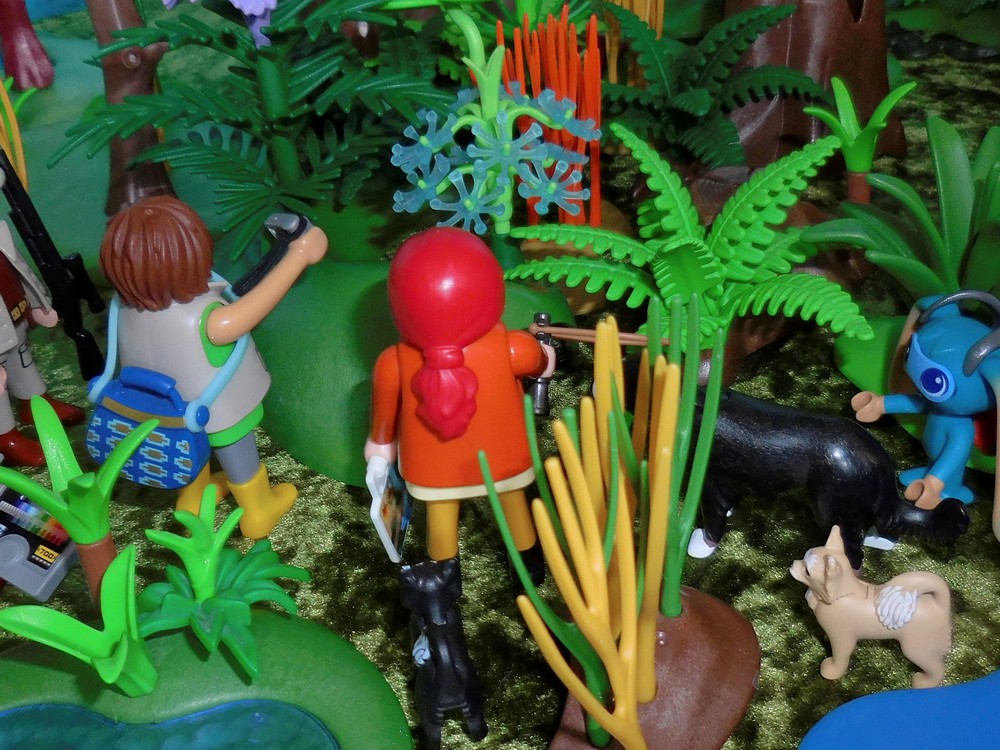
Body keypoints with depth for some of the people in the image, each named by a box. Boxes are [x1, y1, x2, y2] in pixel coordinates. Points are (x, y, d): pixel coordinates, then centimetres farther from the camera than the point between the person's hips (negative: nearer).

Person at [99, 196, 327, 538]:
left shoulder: (128, 311, -21)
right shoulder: (201, 322, -44)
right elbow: (256, 306, -41)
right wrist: (300, 254, -36)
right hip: (217, 415, -5)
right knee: (241, 462, 23)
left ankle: (193, 497, 62)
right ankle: (259, 511, 49)